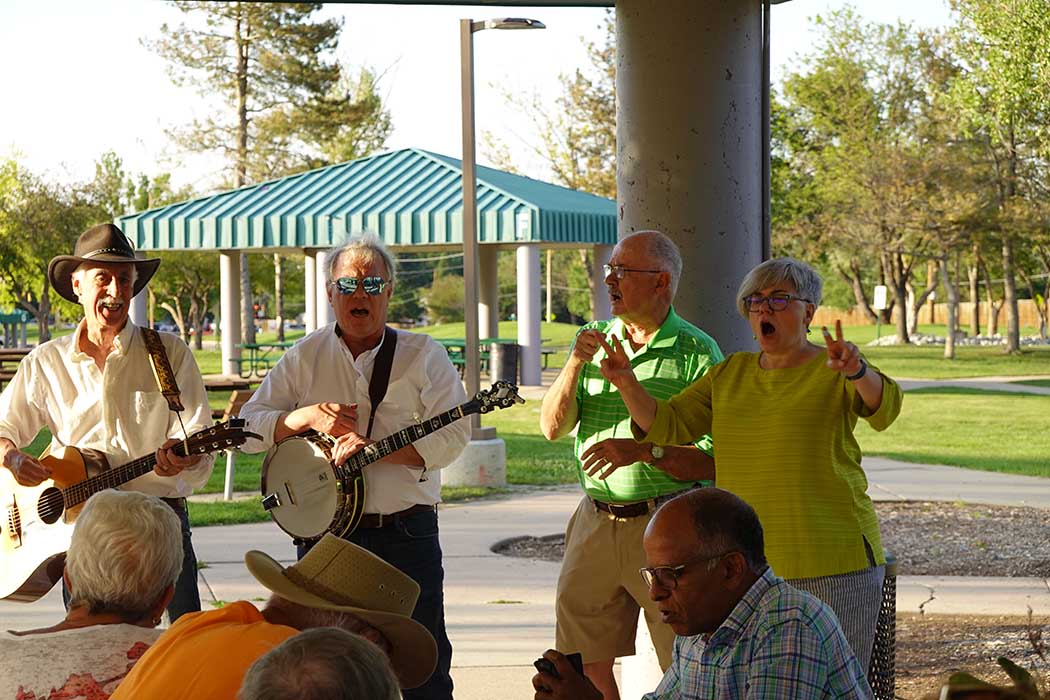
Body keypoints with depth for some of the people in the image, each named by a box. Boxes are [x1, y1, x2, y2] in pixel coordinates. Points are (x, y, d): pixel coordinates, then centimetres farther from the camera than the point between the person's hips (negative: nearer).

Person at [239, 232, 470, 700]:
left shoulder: (423, 355, 3)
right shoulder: (304, 358, 9)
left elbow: (453, 435, -8)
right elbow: (249, 426, 5)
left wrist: (375, 448, -19)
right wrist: (308, 417, -12)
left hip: (406, 535, -2)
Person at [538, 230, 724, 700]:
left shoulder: (697, 353, -6)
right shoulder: (595, 340, 11)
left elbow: (714, 459, -11)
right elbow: (552, 427, 4)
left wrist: (645, 451, -22)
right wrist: (575, 365, -10)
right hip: (595, 520, 5)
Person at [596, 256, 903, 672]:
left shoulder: (836, 372, -2)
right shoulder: (730, 374, 14)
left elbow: (883, 407, -22)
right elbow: (666, 425, 9)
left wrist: (856, 370, -44)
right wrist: (627, 383, -10)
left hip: (831, 562, -4)